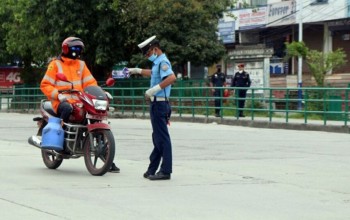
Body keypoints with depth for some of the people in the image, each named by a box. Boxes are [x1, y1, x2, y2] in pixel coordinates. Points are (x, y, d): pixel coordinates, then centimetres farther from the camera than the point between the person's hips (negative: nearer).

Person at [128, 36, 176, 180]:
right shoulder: (158, 62, 17)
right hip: (157, 103, 10)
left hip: (160, 103, -10)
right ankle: (152, 169, 20)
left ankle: (165, 171, -7)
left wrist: (154, 89, -32)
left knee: (162, 138, -8)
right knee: (158, 138, 13)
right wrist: (137, 71, 42)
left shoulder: (162, 61, -13)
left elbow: (172, 77, -31)